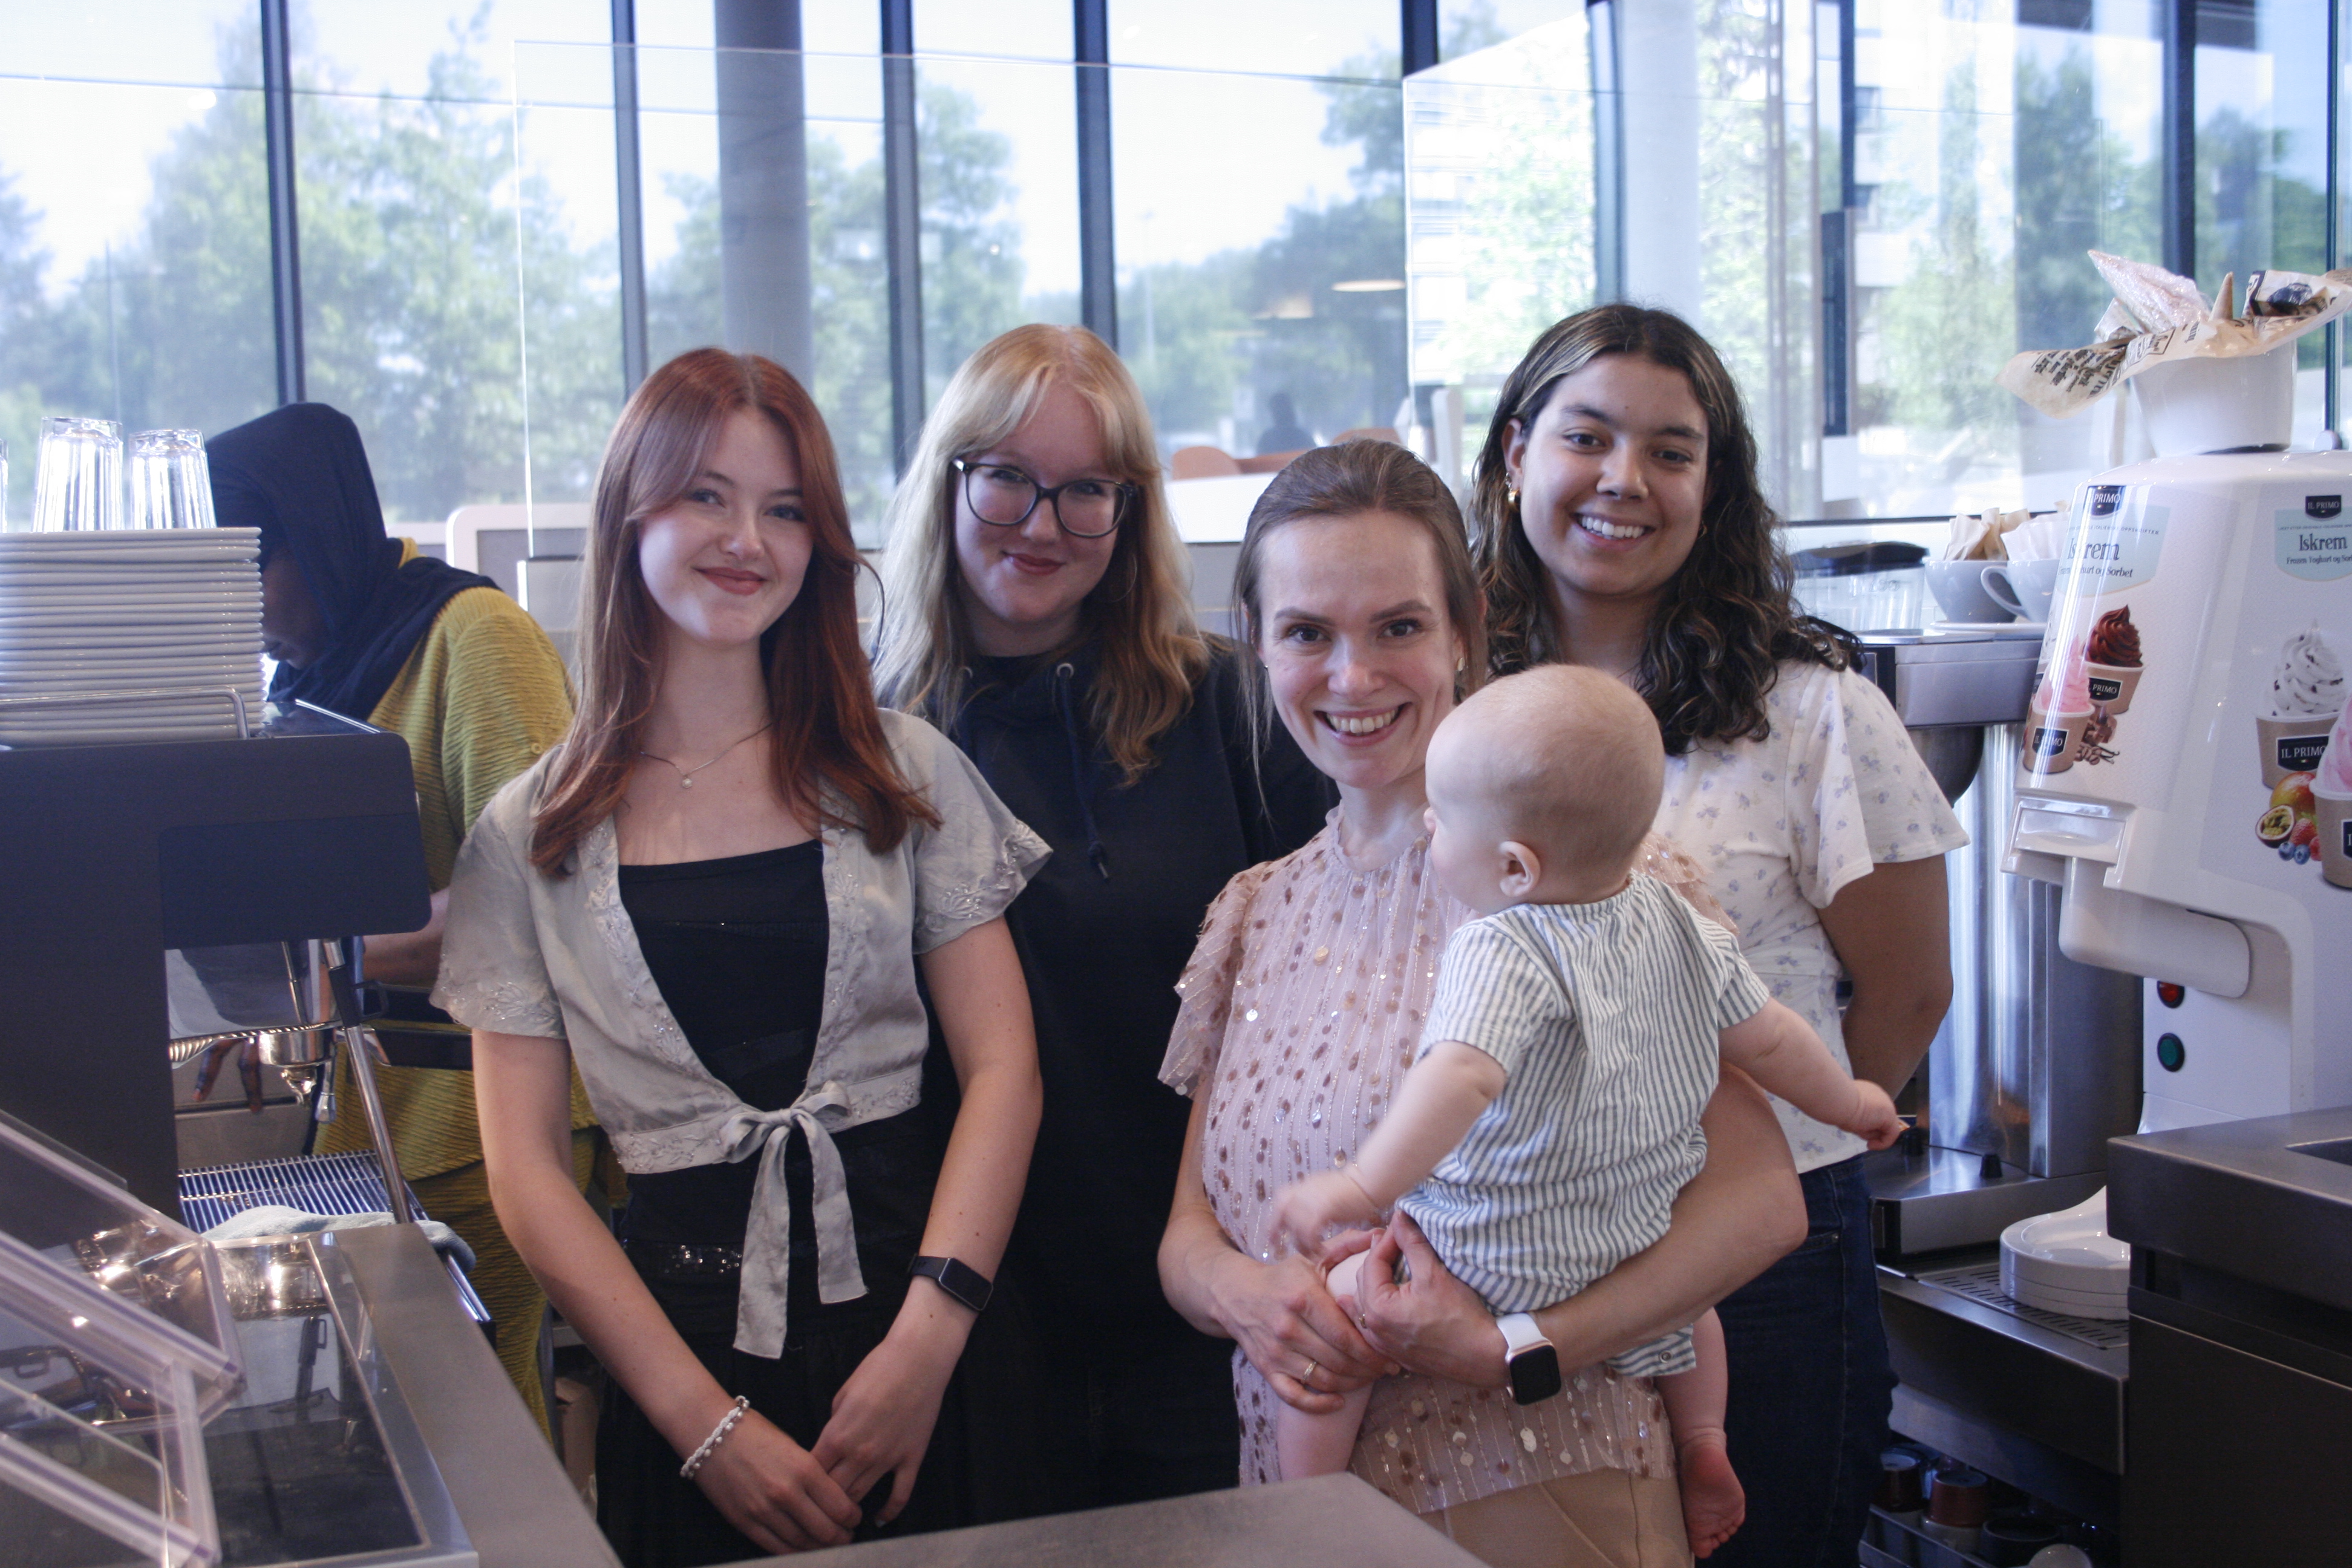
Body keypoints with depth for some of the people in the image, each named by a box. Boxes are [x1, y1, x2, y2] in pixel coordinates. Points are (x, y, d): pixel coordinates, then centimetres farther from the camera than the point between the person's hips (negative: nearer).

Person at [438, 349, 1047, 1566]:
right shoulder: (531, 837, 3)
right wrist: (707, 1423, -9)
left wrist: (928, 1336, -14)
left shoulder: (907, 774, 4)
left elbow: (1002, 1066, -1)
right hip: (683, 1336, 0)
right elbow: (526, 1172, 0)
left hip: (908, 1296, 1)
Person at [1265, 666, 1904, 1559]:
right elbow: (1766, 1037, 9)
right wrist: (1848, 1103, 26)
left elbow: (1462, 1077, -40)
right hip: (1639, 1241, 7)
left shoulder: (1500, 956, -23)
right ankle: (1702, 1441, 31)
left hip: (1501, 1265, -7)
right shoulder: (1676, 920, -1)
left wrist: (1367, 1185, -45)